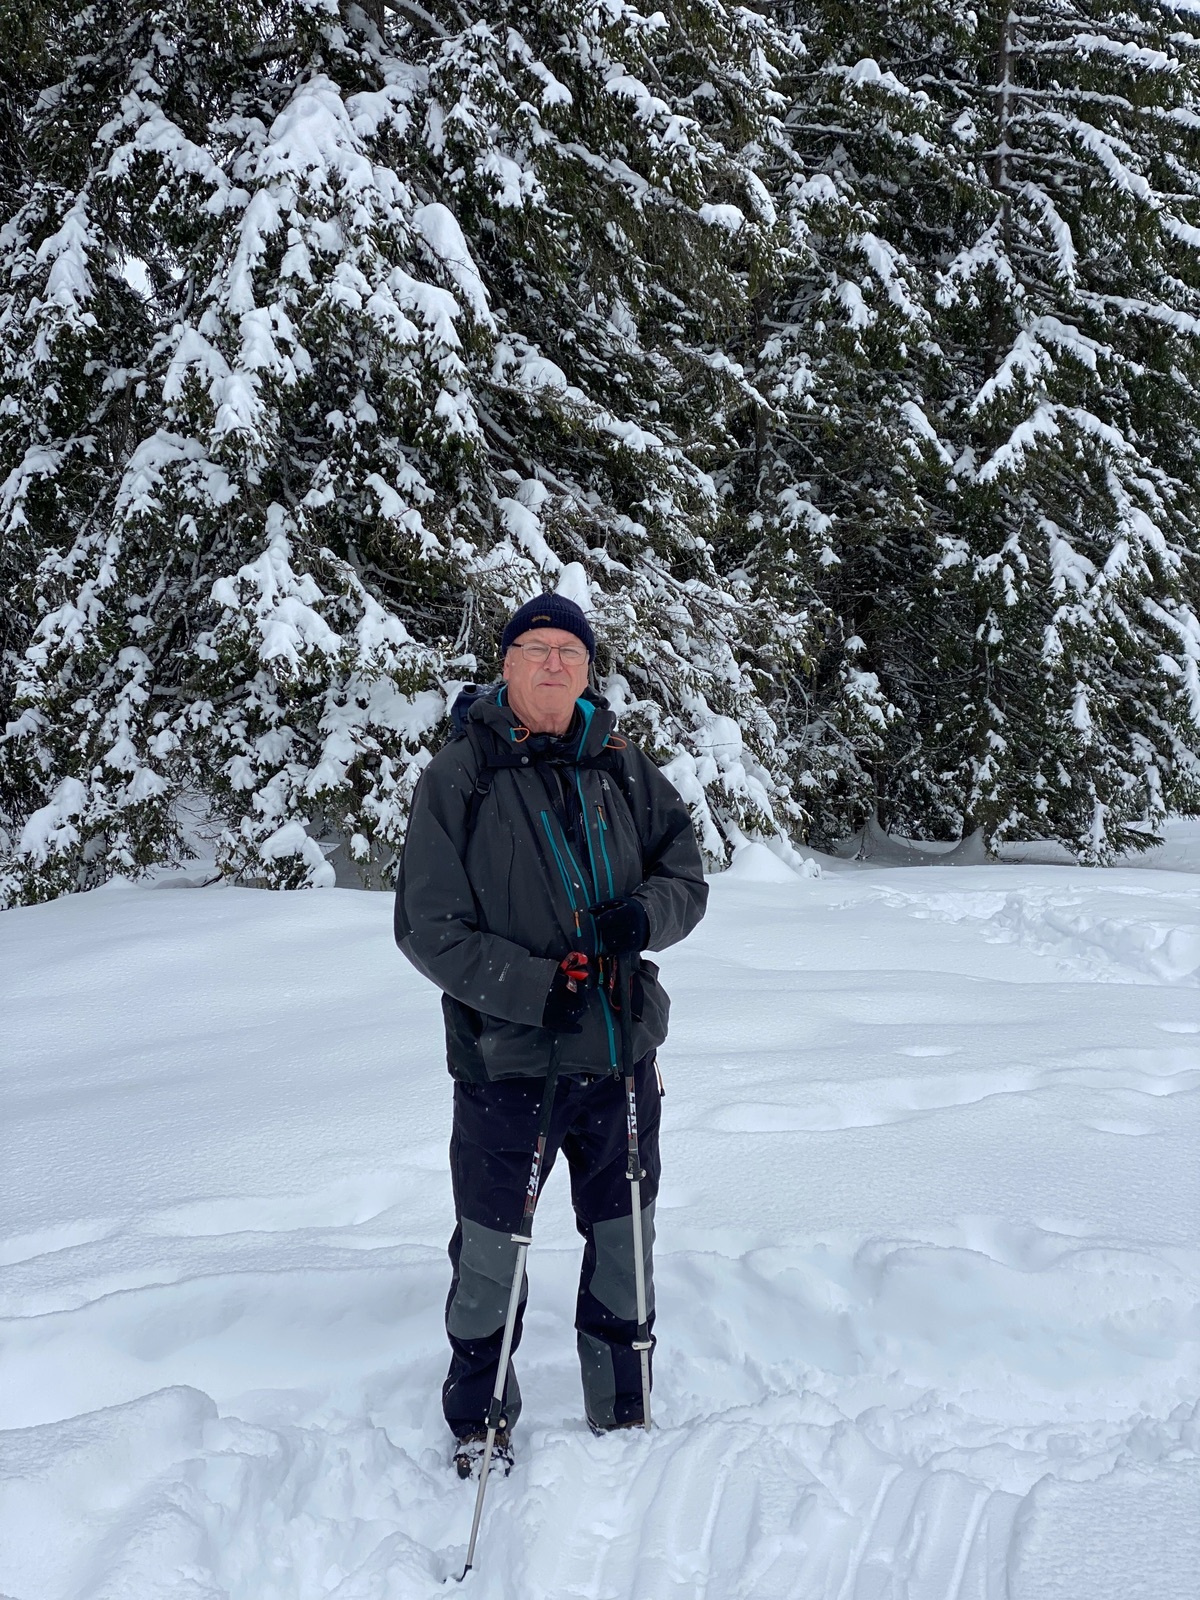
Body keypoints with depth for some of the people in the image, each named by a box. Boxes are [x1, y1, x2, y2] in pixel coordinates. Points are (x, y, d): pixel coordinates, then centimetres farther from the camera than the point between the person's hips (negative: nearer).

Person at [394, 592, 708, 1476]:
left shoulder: (624, 769, 5)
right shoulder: (458, 777, -6)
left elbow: (688, 875, 9)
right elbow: (429, 927, -9)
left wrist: (646, 914, -14)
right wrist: (535, 987, -19)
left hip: (622, 1049, 4)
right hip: (506, 1056, -3)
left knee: (624, 1242, 16)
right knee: (492, 1253, 6)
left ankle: (623, 1409, 35)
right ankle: (480, 1417, 27)